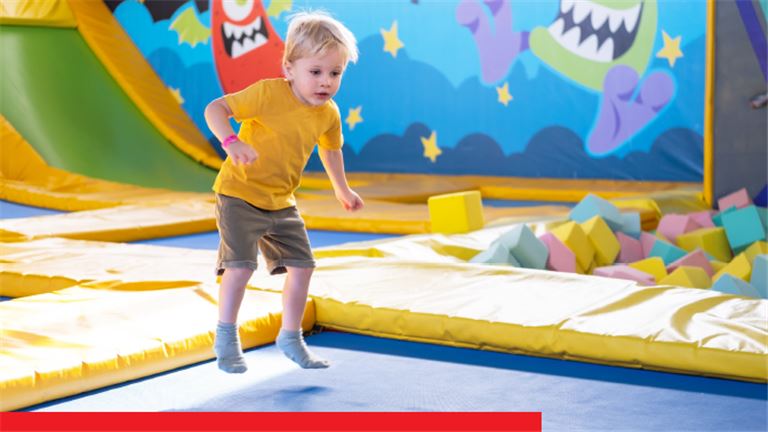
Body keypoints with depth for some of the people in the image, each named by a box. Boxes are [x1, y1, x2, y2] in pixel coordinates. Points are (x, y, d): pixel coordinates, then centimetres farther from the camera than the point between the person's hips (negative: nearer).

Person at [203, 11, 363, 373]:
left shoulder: (329, 114, -3)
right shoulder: (268, 93, -24)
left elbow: (330, 148, 18)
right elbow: (215, 109, -25)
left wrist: (342, 189, 26)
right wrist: (231, 142, -42)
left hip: (282, 201, 6)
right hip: (239, 193, -6)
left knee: (302, 265, 5)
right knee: (240, 265, -15)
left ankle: (290, 337, 22)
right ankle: (225, 338, 4)